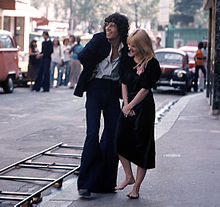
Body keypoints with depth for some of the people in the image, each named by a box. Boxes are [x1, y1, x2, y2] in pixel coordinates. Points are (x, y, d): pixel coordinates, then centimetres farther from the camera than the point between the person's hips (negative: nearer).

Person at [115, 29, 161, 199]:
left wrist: (130, 106, -10)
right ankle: (129, 177, 20)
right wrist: (126, 104, -2)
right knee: (120, 141, 2)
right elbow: (124, 83, 10)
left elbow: (145, 89, -13)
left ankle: (136, 187, 6)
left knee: (142, 146, -1)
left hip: (144, 108, -7)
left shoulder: (151, 63, -12)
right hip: (128, 106, 7)